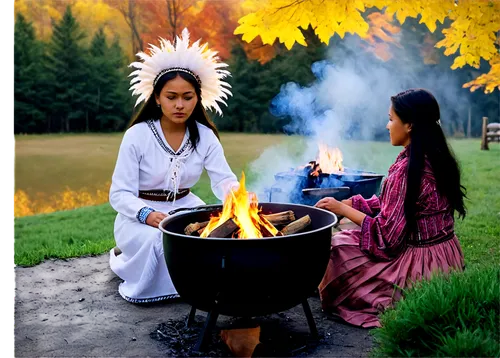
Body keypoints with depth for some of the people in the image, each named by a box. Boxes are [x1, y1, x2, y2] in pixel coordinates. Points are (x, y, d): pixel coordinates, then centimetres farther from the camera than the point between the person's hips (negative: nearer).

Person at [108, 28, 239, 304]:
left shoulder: (205, 136, -3)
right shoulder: (137, 135, -13)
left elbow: (224, 180, -12)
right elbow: (120, 194, -16)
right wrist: (147, 214, -37)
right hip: (141, 216, -3)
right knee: (156, 242, -35)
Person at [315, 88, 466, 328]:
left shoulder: (407, 169, -25)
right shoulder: (434, 158, 3)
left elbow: (387, 235, -22)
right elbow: (390, 206, 9)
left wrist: (343, 210, -11)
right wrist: (346, 203, 6)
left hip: (419, 266, -9)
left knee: (338, 248, 4)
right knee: (349, 238, 21)